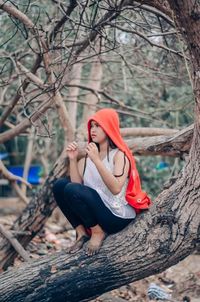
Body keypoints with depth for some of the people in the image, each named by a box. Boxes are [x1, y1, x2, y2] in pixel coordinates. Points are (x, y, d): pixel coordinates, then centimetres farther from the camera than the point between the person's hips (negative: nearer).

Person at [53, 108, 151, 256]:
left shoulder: (119, 155, -10)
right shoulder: (88, 156, 8)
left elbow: (116, 188, -26)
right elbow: (77, 183, -2)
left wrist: (97, 160, -30)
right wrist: (73, 159, -11)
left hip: (118, 216, -7)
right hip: (96, 211, 7)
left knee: (72, 190, -23)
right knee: (60, 185, -4)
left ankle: (98, 232, -6)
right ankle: (82, 233, -2)